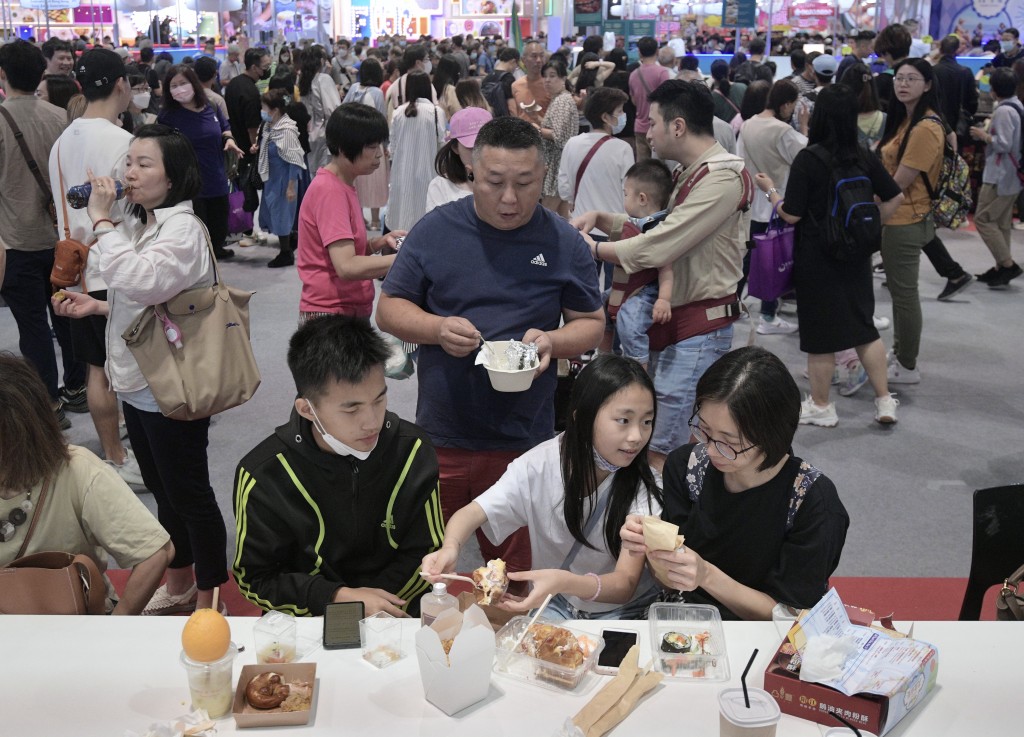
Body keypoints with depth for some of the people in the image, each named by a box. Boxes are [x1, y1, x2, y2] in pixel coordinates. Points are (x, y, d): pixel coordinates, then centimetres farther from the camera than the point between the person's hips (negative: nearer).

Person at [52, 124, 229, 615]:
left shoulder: (183, 229, -18)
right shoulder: (144, 227, 12)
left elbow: (142, 282, -36)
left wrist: (102, 222, -28)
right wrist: (96, 307, 7)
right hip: (139, 384, 10)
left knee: (189, 495, 3)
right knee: (163, 490, 20)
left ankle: (208, 600, 17)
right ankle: (178, 587, 37)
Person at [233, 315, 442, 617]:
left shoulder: (412, 451, -6)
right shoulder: (263, 475, -12)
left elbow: (426, 553, 3)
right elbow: (254, 577, -1)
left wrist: (380, 606, -12)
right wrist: (339, 598, -13)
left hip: (397, 612, 1)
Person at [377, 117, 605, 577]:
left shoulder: (564, 243, -1)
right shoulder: (435, 230, -2)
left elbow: (592, 324, 6)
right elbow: (389, 309, 3)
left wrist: (553, 341, -16)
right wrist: (438, 328, -17)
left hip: (524, 442, 0)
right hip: (441, 435, 0)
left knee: (512, 572, 14)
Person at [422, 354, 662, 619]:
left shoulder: (642, 486, -19)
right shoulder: (541, 464, -14)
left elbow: (625, 585, -25)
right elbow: (473, 512, -18)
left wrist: (565, 582, -47)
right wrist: (450, 547, -43)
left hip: (623, 611, -1)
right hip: (556, 606, 2)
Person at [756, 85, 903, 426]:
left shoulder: (808, 159, -17)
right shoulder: (864, 157, -1)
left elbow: (791, 215, -15)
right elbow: (895, 198, 5)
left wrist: (770, 189, 0)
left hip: (817, 257, -5)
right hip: (856, 254, 5)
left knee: (820, 332, 7)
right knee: (863, 324, 16)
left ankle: (821, 406, 21)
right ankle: (885, 401, 18)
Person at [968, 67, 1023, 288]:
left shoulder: (1003, 111, -18)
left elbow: (1003, 144, -21)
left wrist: (983, 135, -9)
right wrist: (990, 132, 11)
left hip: (999, 176, -10)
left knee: (983, 219, -6)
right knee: (1002, 222, 12)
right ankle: (1001, 268, 15)